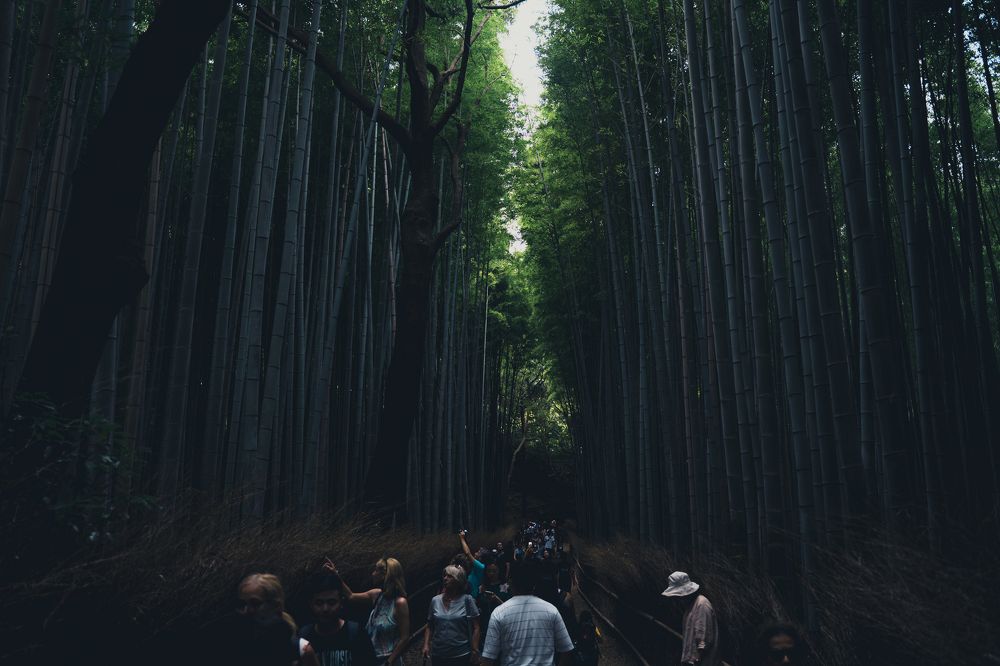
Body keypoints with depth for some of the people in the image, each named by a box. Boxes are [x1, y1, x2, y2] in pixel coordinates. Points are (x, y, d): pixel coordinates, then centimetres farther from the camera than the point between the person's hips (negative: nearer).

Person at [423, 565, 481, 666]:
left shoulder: (467, 600, -7)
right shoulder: (435, 601, 3)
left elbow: (475, 628, -6)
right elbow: (429, 627, 11)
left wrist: (475, 651, -10)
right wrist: (426, 645, -1)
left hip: (461, 656, -3)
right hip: (437, 655, 3)